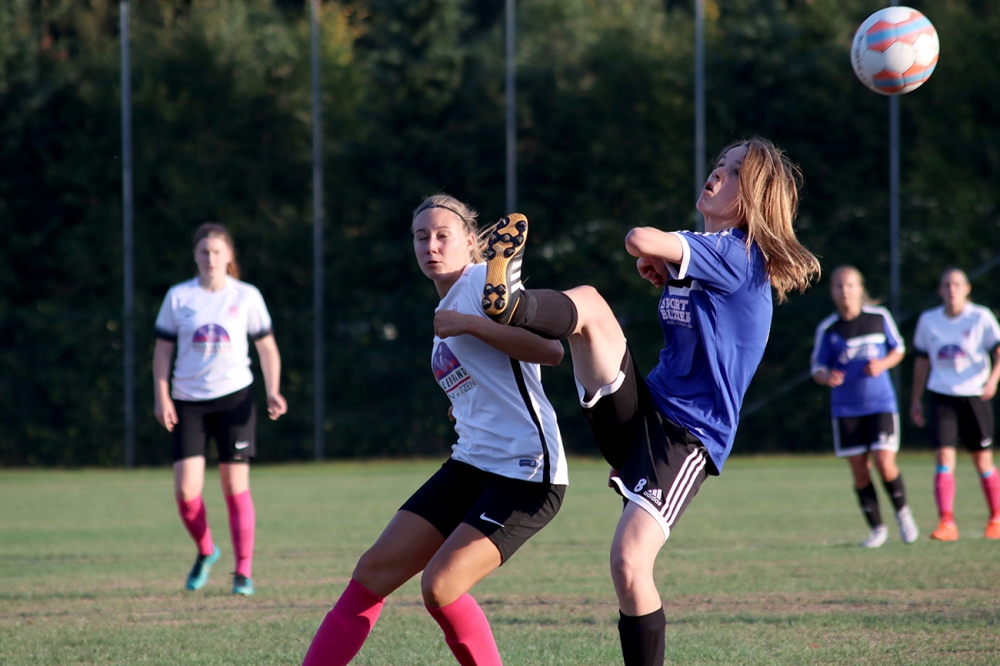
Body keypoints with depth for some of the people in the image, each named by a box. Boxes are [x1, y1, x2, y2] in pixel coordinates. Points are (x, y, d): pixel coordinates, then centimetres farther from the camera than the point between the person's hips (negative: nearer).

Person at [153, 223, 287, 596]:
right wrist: (161, 397, -3)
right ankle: (205, 552, 20)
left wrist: (273, 392, -6)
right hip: (188, 401, 1)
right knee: (186, 491, -8)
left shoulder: (246, 296, 3)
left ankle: (243, 573, 5)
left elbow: (267, 347, 8)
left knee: (236, 488, -3)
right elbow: (163, 349, 8)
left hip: (234, 397, -1)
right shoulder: (178, 297, 4)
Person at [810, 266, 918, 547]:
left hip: (881, 402, -1)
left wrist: (883, 364, -10)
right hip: (846, 407, 1)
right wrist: (827, 377, -20)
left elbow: (898, 349, 11)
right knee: (859, 469, 1)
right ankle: (877, 528, 15)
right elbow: (818, 368, 3)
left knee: (884, 462, -14)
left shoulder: (879, 317, -2)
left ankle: (902, 511, 13)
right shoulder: (827, 329, -2)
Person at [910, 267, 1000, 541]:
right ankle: (947, 524, -17)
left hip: (974, 395, -1)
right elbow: (922, 360, 16)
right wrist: (916, 399, 18)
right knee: (944, 457, -13)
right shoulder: (928, 320, 5)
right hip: (941, 396, 1)